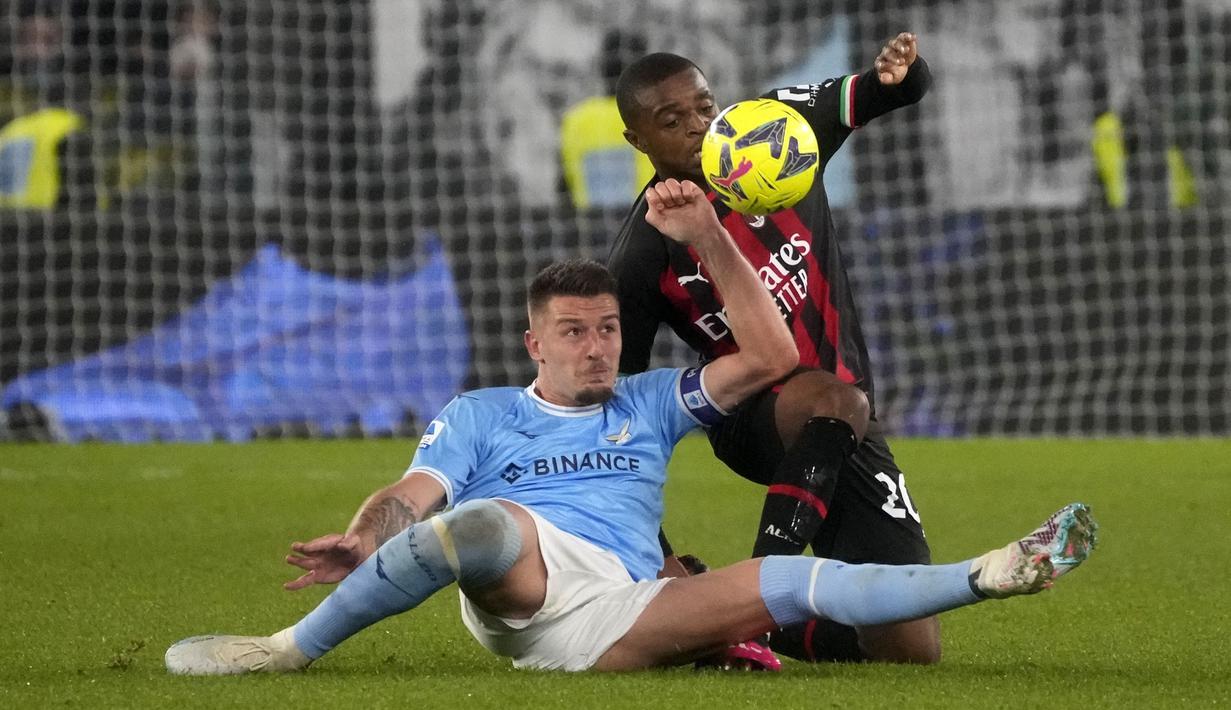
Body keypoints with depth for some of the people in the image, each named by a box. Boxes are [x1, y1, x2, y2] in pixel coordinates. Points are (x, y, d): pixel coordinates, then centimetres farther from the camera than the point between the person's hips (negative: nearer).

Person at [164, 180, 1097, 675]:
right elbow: (414, 494, 7)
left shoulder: (650, 404, 30)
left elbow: (768, 356, 22)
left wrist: (707, 239, 13)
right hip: (517, 586, -3)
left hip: (620, 622, 3)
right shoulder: (480, 415, 23)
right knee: (490, 522, -38)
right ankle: (297, 647, -34)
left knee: (793, 583, -14)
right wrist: (362, 544, -18)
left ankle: (985, 578, -15)